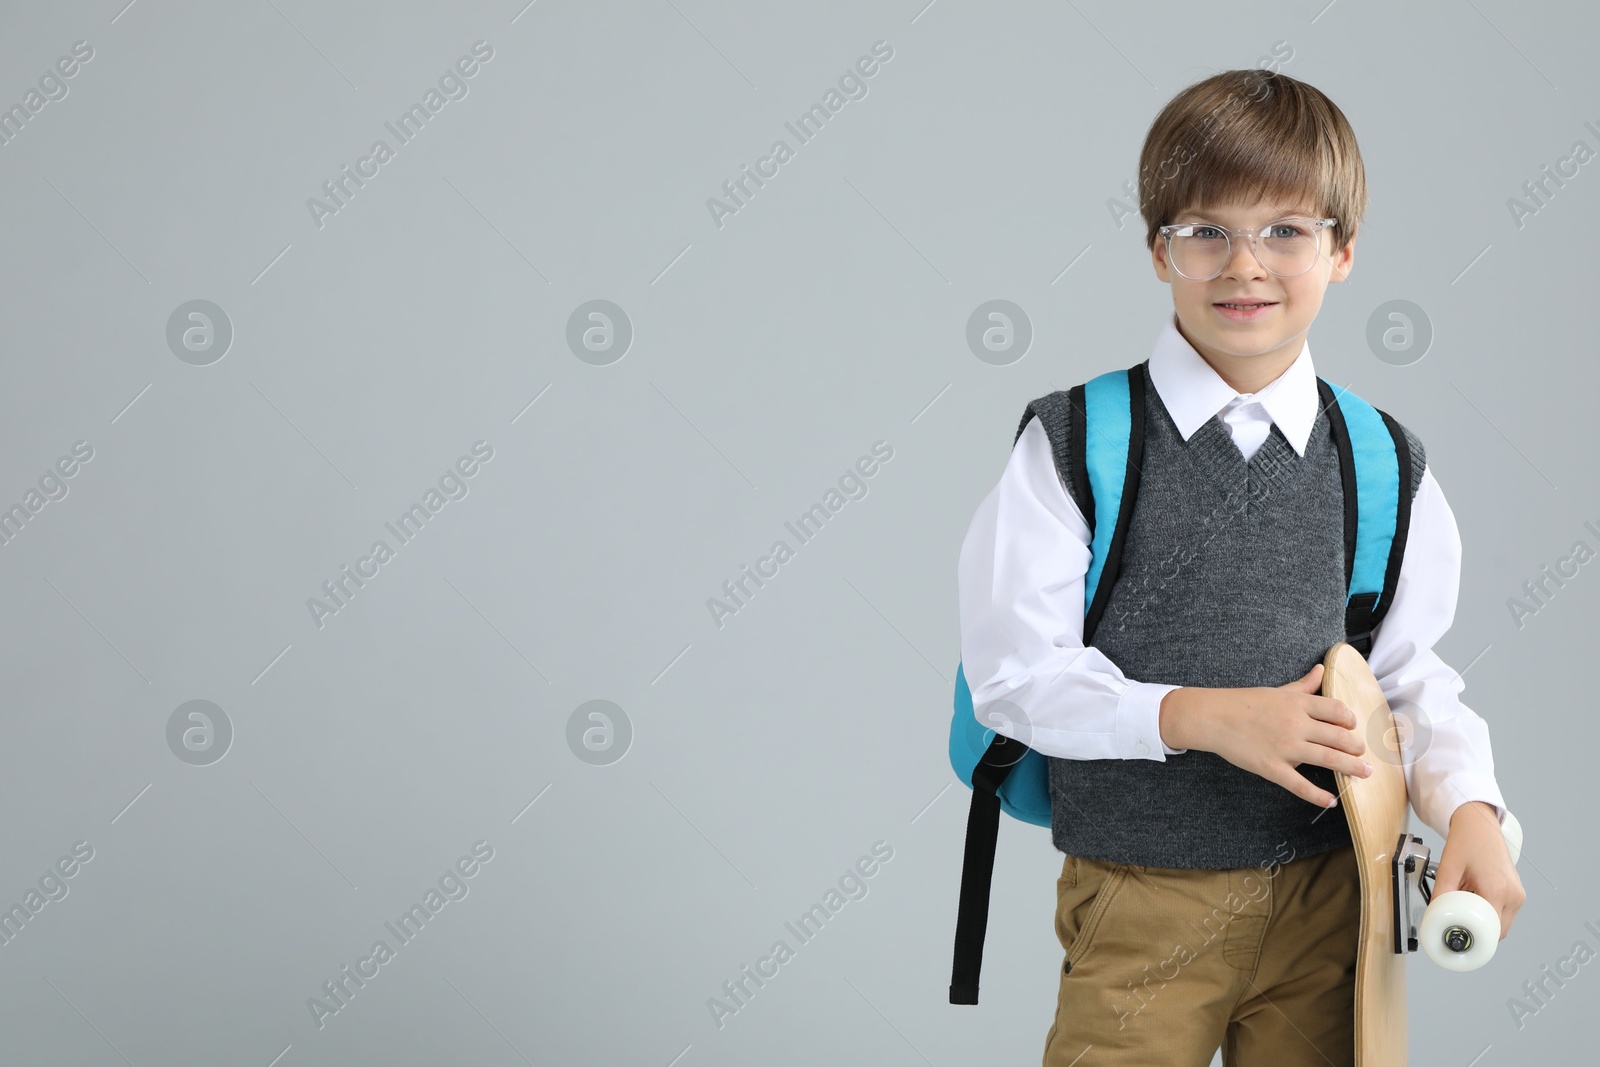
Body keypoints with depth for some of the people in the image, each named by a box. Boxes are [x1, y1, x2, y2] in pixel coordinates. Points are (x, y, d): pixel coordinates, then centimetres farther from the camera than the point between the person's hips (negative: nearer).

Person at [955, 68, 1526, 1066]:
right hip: (1139, 900, -3)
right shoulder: (1075, 442, -7)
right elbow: (1014, 669, -10)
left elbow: (1409, 673, 8)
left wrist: (1469, 804, -10)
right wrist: (1198, 715, -20)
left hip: (1326, 891, 3)